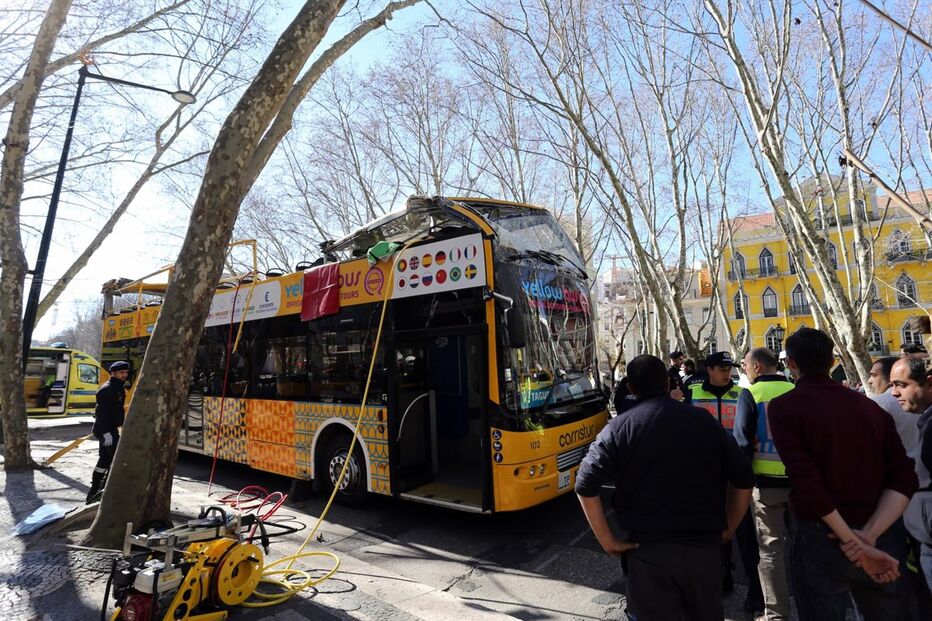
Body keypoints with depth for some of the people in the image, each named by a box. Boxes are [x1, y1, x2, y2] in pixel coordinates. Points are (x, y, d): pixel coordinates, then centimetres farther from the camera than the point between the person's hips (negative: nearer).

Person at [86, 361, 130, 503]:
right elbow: (102, 412, -24)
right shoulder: (107, 389, -18)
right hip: (105, 430, -11)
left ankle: (94, 491, 27)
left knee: (104, 459, 17)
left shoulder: (118, 388, 13)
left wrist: (122, 424, 22)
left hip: (110, 429, 11)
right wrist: (106, 432, -27)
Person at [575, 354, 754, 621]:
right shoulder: (703, 420, 1)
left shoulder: (620, 427, -8)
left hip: (648, 550, -3)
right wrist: (728, 528, 13)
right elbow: (743, 478, 3)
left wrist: (607, 540, -8)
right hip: (704, 546, 3)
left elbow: (586, 484, -16)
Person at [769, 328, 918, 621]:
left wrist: (851, 541, -15)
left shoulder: (784, 406, -11)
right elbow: (904, 478, -3)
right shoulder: (869, 406, 5)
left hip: (822, 537, -5)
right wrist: (869, 534, -12)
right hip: (884, 538, 5)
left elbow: (805, 479, -21)